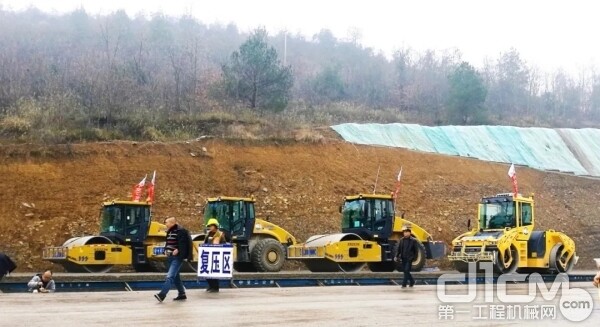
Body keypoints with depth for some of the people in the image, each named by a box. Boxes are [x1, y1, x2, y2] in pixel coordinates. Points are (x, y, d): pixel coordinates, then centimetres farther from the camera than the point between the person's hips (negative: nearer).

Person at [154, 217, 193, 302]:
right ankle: (182, 294, 24)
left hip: (177, 258, -10)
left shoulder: (180, 231, -11)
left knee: (170, 276, -16)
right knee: (176, 276, 14)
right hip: (170, 257, 10)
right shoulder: (170, 232, 16)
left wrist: (178, 250, -24)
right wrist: (166, 250, 9)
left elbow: (183, 244, -18)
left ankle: (162, 294, -25)